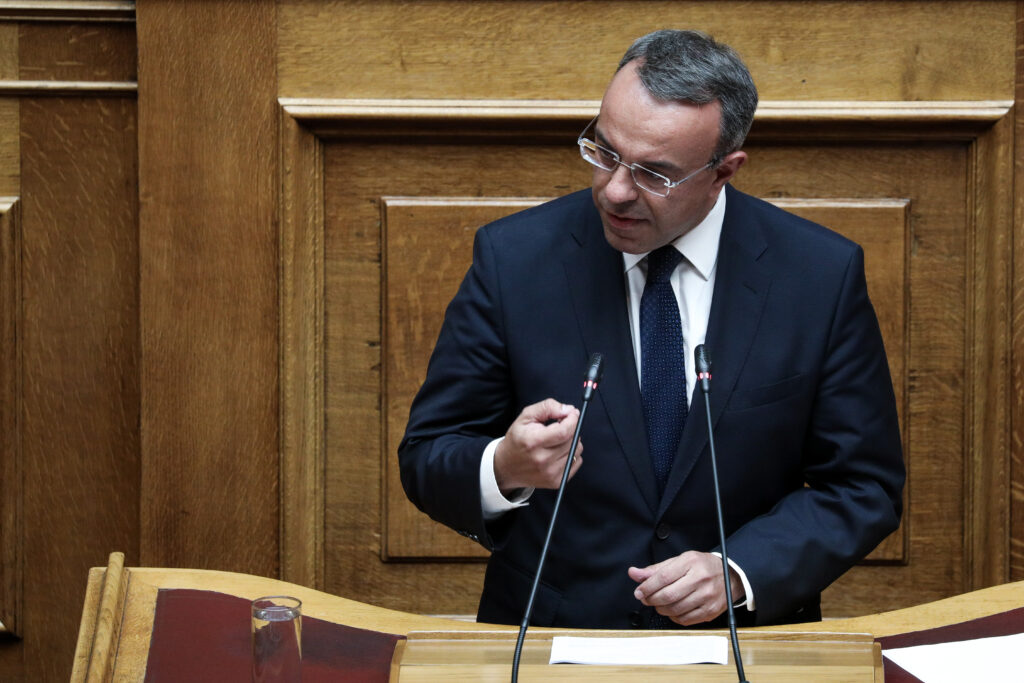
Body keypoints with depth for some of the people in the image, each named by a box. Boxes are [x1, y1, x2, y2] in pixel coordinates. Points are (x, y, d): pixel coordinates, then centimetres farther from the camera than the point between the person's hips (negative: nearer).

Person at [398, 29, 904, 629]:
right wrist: (505, 470, -22)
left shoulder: (822, 275, -4)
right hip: (549, 643, 1)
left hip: (744, 637, -1)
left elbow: (866, 487, 2)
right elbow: (425, 459, 0)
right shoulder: (514, 258, -4)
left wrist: (739, 573, -13)